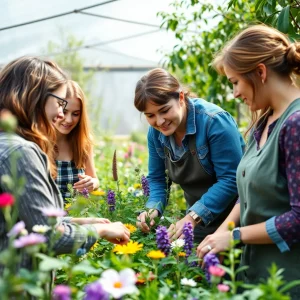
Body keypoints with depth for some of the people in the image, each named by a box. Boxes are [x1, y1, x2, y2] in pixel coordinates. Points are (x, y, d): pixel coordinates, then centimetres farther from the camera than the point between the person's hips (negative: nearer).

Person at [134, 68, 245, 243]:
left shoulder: (214, 121, -25)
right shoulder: (156, 132, -4)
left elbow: (230, 179, -27)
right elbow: (157, 178, 5)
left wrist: (192, 217, -32)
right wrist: (153, 209, -15)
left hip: (234, 218, -5)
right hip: (198, 220, 6)